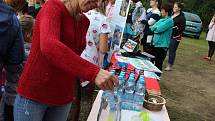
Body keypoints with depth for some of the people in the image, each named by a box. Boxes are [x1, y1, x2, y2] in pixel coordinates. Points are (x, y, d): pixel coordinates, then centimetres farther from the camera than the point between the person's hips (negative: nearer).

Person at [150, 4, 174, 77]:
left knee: (158, 64, 1)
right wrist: (156, 28, -9)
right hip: (154, 43, 8)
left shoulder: (170, 20, -13)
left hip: (162, 45, -8)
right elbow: (152, 27, 12)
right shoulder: (161, 19, 14)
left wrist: (153, 28, -3)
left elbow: (159, 29, -21)